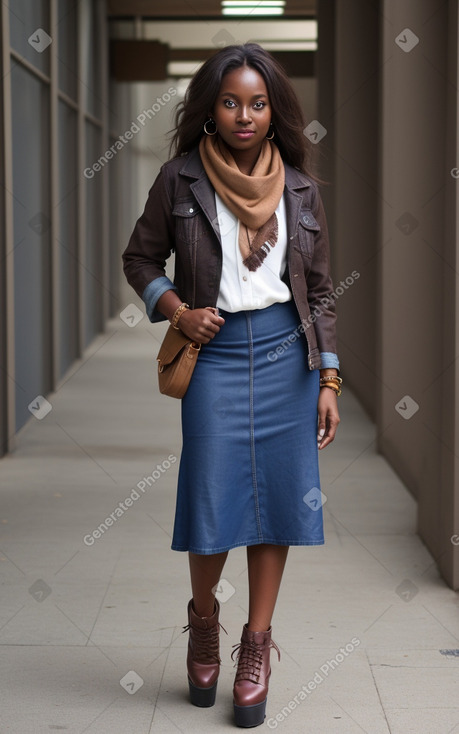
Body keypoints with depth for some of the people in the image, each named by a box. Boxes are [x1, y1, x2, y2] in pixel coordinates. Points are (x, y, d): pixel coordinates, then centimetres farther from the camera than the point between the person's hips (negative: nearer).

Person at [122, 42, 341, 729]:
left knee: (278, 494, 3)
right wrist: (177, 310, -9)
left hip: (285, 352, 2)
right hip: (215, 352, -2)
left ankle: (257, 642, 17)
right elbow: (140, 258, 9)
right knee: (213, 499, -1)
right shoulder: (181, 178, -1)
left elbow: (320, 291, 8)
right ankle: (203, 620, 27)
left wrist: (328, 380, 3)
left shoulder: (300, 188, 4)